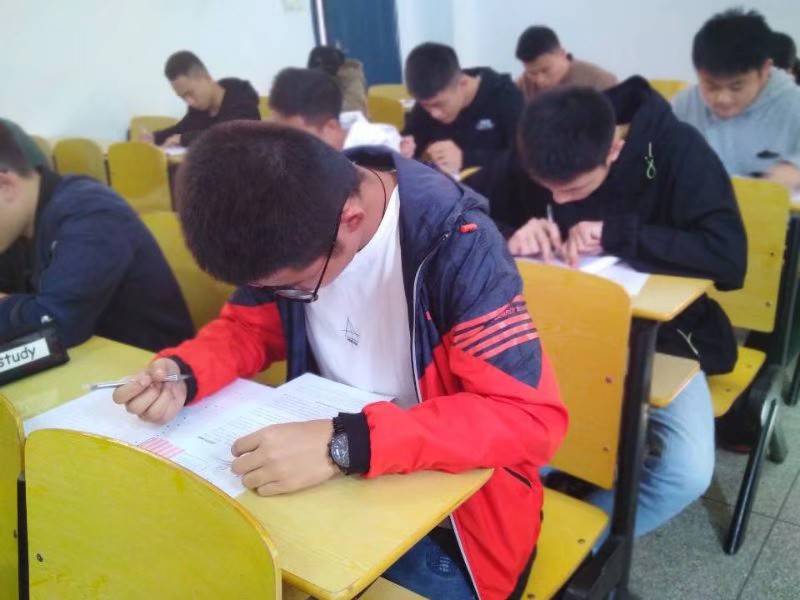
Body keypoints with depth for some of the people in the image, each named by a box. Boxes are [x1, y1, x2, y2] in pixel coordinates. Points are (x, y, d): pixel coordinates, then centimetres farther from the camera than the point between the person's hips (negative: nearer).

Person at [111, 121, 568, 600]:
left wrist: (348, 443, -39)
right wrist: (183, 374, -18)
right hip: (334, 481, 5)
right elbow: (248, 327, 4)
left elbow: (531, 416, -29)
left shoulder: (456, 241, -24)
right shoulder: (293, 229, -8)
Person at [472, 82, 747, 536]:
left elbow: (730, 259, -26)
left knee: (688, 471, -23)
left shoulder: (678, 151, -18)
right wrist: (510, 232, -27)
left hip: (658, 334, -2)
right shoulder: (536, 158, -9)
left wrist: (616, 233, -32)